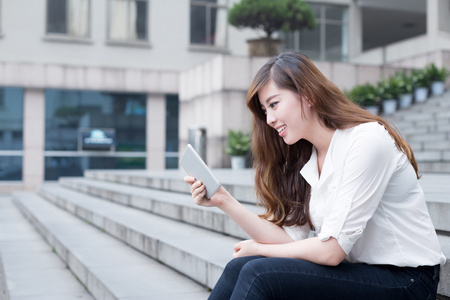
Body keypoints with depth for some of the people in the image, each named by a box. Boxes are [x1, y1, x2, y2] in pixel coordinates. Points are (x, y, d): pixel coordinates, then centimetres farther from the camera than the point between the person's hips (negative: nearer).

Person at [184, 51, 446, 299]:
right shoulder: (305, 159, 9)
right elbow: (291, 238, 0)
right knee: (240, 267, -12)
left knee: (260, 273, -22)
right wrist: (225, 201, -7)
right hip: (357, 272, 7)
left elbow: (331, 250, -19)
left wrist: (258, 249, -6)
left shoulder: (367, 141, -17)